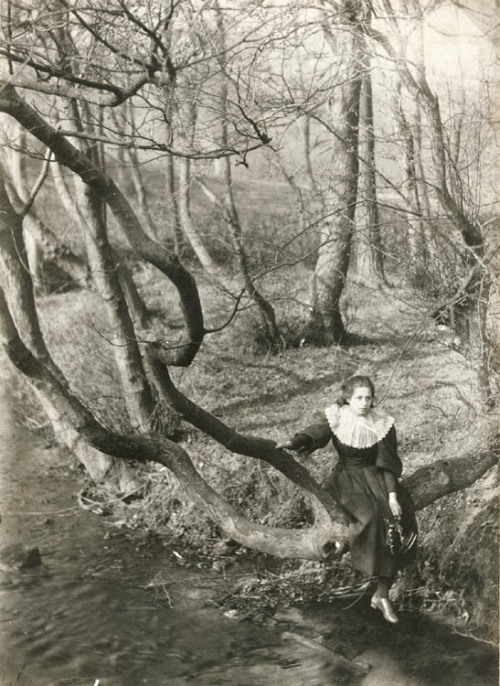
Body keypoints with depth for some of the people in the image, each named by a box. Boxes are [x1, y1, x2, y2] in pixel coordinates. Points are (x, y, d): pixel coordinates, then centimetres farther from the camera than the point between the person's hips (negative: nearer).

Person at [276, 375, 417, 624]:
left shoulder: (383, 424, -4)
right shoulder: (335, 418, -5)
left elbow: (388, 464, -4)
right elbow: (314, 433, -21)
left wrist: (392, 496, -14)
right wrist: (292, 442, -41)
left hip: (376, 479, 2)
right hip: (346, 478, -2)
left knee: (394, 526, -17)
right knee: (368, 517, -34)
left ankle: (382, 594, -7)